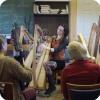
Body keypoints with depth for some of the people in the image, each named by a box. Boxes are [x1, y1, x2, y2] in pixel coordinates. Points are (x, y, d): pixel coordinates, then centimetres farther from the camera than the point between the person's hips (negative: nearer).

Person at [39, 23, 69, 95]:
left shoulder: (65, 40, -7)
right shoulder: (53, 39, 12)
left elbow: (57, 50, -22)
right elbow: (50, 48, 14)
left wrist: (46, 47, -30)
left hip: (60, 62, -6)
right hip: (53, 59, 6)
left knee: (46, 64, -32)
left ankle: (51, 86, -21)